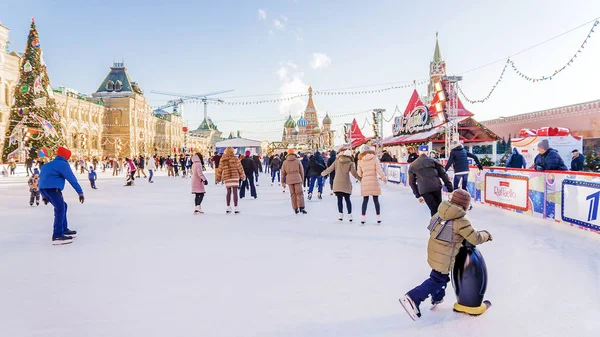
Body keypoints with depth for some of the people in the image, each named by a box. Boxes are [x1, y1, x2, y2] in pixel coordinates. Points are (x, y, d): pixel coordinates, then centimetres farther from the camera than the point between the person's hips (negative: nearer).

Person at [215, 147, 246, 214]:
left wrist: (218, 178, 19)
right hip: (234, 177, -3)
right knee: (235, 192, -2)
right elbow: (240, 168, 0)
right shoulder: (235, 158, -4)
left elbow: (220, 170, 10)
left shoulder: (222, 159, 6)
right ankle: (236, 208, -3)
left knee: (228, 192, 14)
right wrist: (243, 176, 10)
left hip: (226, 178, 3)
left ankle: (228, 207, 13)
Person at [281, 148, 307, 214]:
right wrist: (302, 180, 18)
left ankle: (295, 209, 9)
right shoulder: (298, 161, 2)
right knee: (299, 193, -1)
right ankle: (301, 207, -15)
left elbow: (283, 173, 9)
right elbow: (301, 171, 7)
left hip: (289, 180, 2)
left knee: (293, 194, 8)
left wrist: (283, 182, 18)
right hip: (297, 179, -2)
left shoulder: (285, 162, 5)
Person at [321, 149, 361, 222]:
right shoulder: (350, 163, -1)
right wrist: (361, 179, 2)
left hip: (337, 183, 1)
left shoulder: (337, 161, 5)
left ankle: (341, 214, 1)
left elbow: (329, 169, 8)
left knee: (339, 199, 6)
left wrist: (323, 173, 24)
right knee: (347, 199, 9)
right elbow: (354, 173, -6)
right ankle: (349, 215, 7)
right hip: (346, 184, -1)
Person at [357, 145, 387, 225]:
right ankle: (378, 218, 12)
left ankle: (363, 218, 2)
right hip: (374, 181, -1)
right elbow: (379, 169, -7)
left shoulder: (360, 160, 3)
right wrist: (383, 178, 2)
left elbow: (359, 173, 5)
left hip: (365, 182, 1)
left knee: (365, 200, 8)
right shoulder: (374, 158, -1)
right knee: (376, 200, 7)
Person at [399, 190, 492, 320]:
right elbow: (475, 238, -16)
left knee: (441, 277, 26)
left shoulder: (441, 213, 1)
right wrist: (486, 235, 7)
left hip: (433, 252, 8)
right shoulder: (461, 221, -19)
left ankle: (437, 298, 43)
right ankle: (412, 298, -8)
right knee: (437, 280, 1)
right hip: (444, 258, -8)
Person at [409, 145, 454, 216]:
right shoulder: (433, 161, 11)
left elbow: (412, 182, 19)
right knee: (439, 208, 14)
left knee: (433, 209, 6)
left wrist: (418, 195, 25)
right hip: (436, 187, -1)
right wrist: (450, 189, 9)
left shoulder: (412, 165, 17)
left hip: (423, 190, 1)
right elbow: (443, 175, 6)